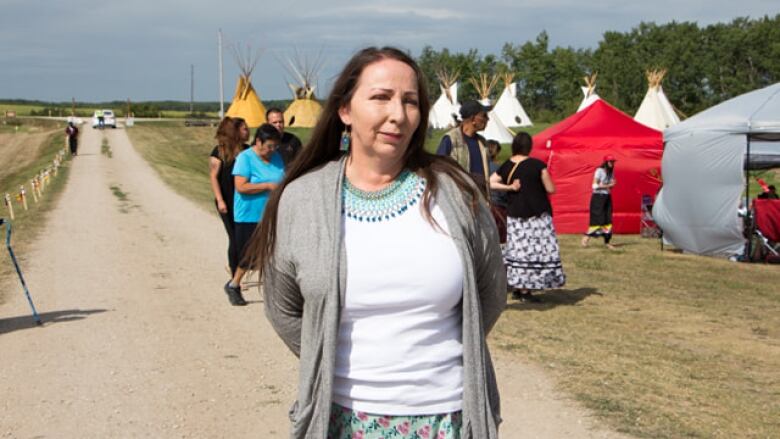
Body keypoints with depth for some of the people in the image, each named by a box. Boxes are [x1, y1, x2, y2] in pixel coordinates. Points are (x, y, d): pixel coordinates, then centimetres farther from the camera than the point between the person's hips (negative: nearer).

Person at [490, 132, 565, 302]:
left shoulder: (506, 166, 2)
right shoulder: (538, 165, -11)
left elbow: (490, 183, -2)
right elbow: (551, 189, -8)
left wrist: (510, 188, -2)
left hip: (514, 215, 5)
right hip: (537, 216, -5)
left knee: (518, 250, 12)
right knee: (537, 251, 2)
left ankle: (517, 288, 17)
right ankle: (525, 290, 1)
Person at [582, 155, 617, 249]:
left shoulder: (611, 172, 11)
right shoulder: (599, 171, -11)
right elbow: (594, 186, -15)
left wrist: (612, 184, -3)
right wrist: (607, 186, -19)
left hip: (607, 197, 7)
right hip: (598, 197, -7)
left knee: (608, 220, 3)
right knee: (598, 219, -10)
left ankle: (607, 242, 7)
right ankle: (586, 238, 3)